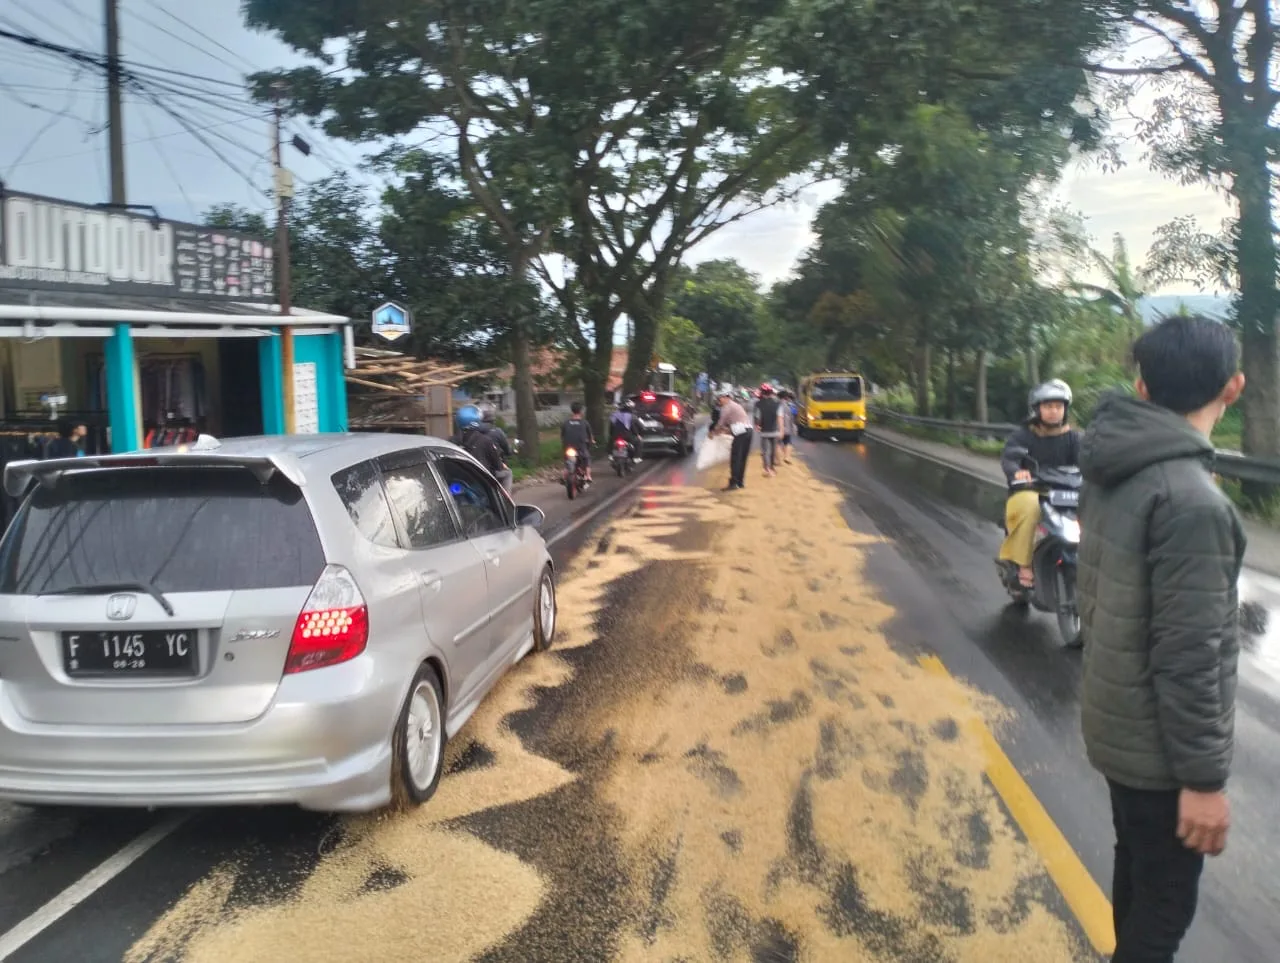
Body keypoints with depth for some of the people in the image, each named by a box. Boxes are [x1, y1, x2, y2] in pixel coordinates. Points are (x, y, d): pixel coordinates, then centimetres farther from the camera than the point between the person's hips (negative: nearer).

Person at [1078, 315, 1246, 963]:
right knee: (1164, 902, 9)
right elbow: (1188, 656, -26)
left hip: (1116, 721, 8)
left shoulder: (1111, 468, -1)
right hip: (1158, 741, -8)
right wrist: (1204, 777, -18)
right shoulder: (1191, 499, -27)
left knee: (1137, 872, 26)